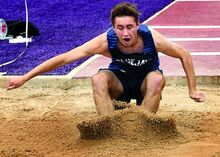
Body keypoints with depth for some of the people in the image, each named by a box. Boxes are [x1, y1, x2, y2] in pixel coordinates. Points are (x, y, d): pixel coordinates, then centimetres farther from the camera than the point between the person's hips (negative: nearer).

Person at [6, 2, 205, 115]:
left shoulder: (151, 38, -31)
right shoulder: (106, 41, -31)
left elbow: (184, 54, -13)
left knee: (157, 78, -35)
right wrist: (24, 78, -31)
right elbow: (64, 58, -29)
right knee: (98, 79, -32)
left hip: (145, 82, 0)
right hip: (119, 80, 0)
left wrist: (192, 90, -9)